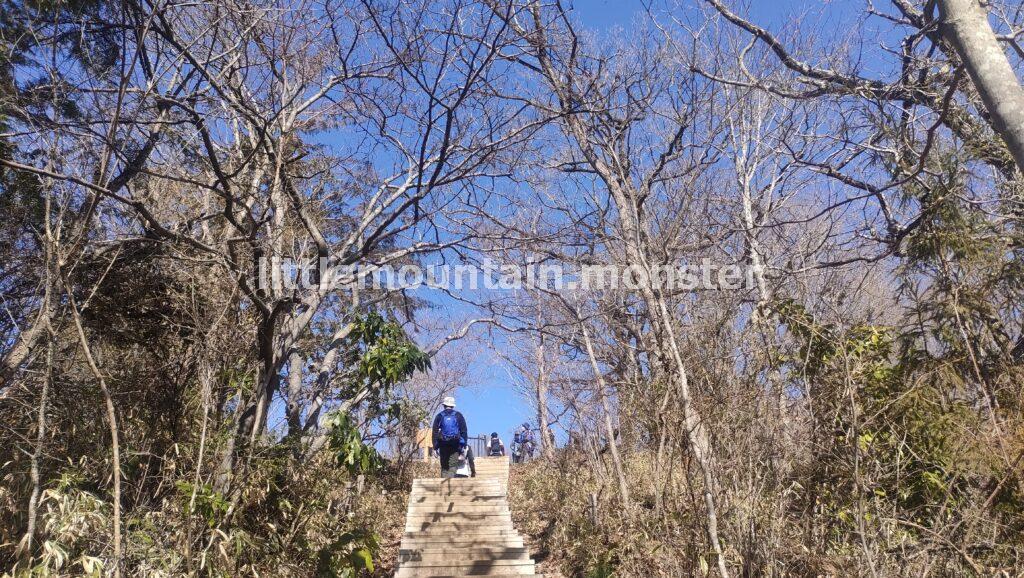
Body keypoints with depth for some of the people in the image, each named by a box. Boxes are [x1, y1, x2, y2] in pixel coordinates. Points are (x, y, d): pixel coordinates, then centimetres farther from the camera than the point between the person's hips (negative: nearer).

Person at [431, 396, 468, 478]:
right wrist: (464, 447, 4)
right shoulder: (458, 416, 7)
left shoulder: (439, 416, 8)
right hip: (455, 446, -1)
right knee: (452, 467, -4)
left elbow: (434, 432, 5)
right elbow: (464, 431, 3)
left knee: (444, 468, 10)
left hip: (443, 445, 1)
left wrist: (435, 448, 7)